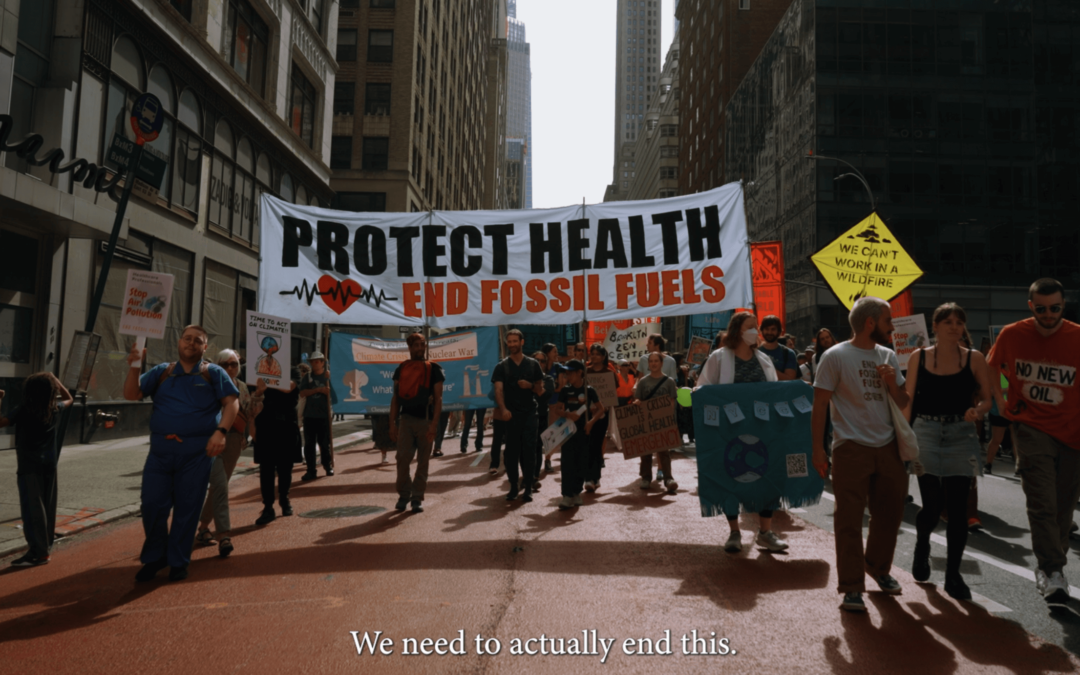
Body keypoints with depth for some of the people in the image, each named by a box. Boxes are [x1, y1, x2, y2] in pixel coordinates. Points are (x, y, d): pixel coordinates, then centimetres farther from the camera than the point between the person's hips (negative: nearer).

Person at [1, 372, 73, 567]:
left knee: (32, 508, -6)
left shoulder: (22, 411, -9)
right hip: (49, 465, 5)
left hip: (29, 466, -5)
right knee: (47, 506, 14)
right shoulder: (56, 409, 4)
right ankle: (46, 545, 23)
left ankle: (38, 552, -9)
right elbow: (69, 399, 25)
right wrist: (55, 380, 18)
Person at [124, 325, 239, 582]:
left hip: (197, 451, -2)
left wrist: (221, 432, -18)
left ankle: (178, 562, 18)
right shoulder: (161, 372, 14)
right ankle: (154, 558, 22)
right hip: (161, 448, 2)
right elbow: (131, 394, 7)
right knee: (152, 504, 2)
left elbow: (232, 403, -3)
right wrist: (133, 367, -9)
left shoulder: (213, 373, 7)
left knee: (187, 508, 4)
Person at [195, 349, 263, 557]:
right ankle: (223, 535, -17)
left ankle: (203, 528, 31)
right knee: (220, 485, -16)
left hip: (234, 441, 6)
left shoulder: (241, 387, 10)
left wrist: (258, 394, -4)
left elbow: (250, 414, 7)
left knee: (219, 486, 15)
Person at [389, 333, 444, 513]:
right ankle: (403, 495, 8)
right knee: (402, 458, -7)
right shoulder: (401, 369, 10)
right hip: (406, 419, 1)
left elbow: (438, 398, -1)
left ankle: (417, 498, 11)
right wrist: (392, 423, 2)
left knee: (423, 461, 3)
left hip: (426, 421, -1)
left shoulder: (434, 369, 3)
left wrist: (434, 424, -11)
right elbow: (395, 397, 10)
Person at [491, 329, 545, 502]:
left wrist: (530, 385, -12)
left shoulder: (532, 364, 8)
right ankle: (513, 487, 13)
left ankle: (528, 488, 6)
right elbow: (498, 389, -7)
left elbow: (540, 389, 11)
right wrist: (503, 409, -24)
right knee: (511, 452, 2)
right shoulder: (502, 366, 5)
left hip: (529, 413, 0)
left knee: (528, 452, -2)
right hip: (511, 414, 0)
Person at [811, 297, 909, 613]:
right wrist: (818, 449, -11)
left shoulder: (888, 356, 12)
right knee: (849, 520, -2)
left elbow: (903, 403, 16)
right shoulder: (836, 356, -7)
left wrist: (892, 382, -5)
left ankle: (878, 568, 38)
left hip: (887, 447, 6)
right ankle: (852, 587, 8)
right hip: (852, 448, -6)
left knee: (889, 514, 16)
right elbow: (820, 404, -7)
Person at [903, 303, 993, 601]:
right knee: (932, 504, -4)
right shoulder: (918, 357, 2)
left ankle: (953, 574, 14)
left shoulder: (974, 358, 3)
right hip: (926, 433, -1)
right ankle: (921, 546, 30)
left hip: (961, 436, 1)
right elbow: (908, 401, 4)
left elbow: (986, 398, 6)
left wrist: (978, 411, -16)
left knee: (957, 507, 1)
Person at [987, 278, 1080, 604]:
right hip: (1031, 428, -1)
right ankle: (1053, 572, -3)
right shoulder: (1012, 335, -3)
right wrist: (1001, 402, 8)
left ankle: (1050, 568, 27)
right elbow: (992, 365, 16)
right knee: (1042, 504, -9)